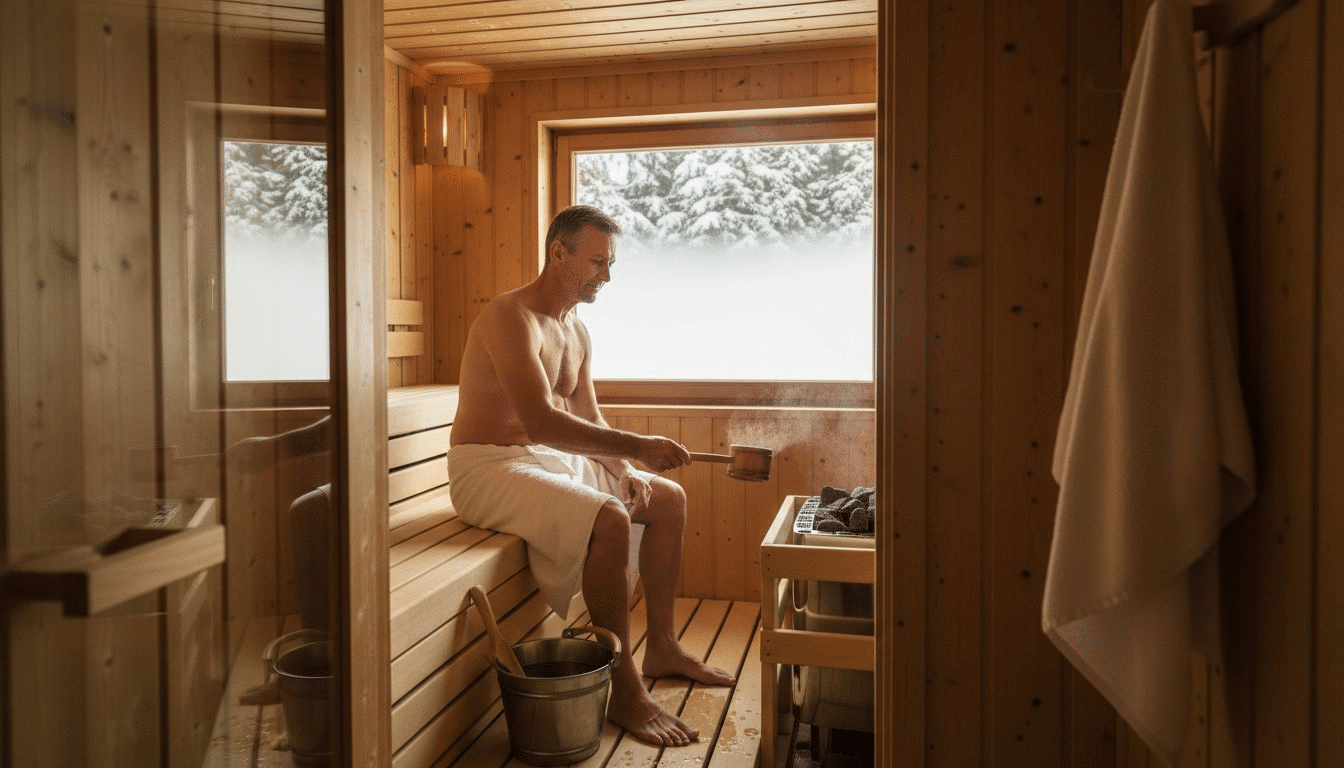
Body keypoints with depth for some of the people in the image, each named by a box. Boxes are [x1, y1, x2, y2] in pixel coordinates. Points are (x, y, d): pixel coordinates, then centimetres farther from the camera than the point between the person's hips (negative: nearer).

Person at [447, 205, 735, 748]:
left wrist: (623, 472, -4)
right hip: (490, 465, -10)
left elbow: (589, 422, 14)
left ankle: (661, 648, 16)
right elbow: (540, 422, -32)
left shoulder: (577, 332, 11)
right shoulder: (511, 317, -19)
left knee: (668, 499, 8)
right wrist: (637, 447, -33)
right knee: (608, 520, -32)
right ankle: (624, 693, -19)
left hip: (552, 459, 10)